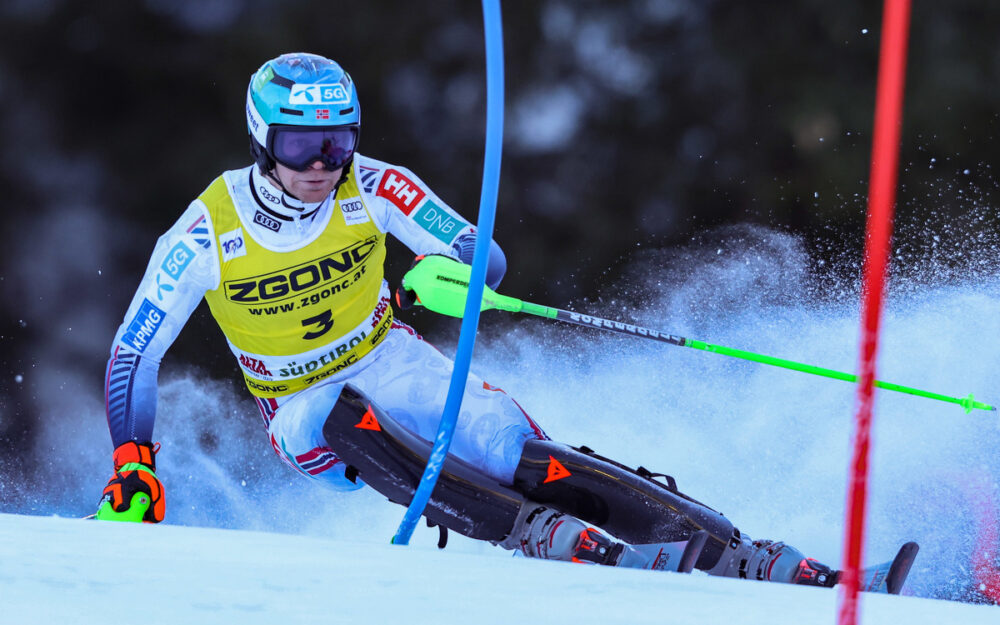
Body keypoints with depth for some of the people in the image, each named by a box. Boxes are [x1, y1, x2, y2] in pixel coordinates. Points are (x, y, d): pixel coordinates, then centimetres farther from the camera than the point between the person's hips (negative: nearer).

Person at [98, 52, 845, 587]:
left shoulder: (369, 189, -16)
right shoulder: (208, 234, -19)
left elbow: (487, 260, -10)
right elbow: (133, 355, -11)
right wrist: (132, 468, -21)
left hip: (391, 362, 1)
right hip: (303, 409, -1)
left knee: (514, 451, -24)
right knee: (350, 422, -37)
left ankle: (752, 562, -30)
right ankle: (576, 548, -46)